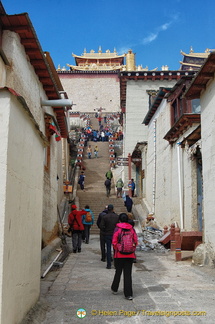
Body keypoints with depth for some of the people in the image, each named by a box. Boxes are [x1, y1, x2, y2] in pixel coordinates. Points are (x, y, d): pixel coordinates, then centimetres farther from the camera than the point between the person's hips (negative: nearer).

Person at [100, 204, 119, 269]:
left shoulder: (104, 217, -6)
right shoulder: (117, 216, -3)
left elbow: (101, 226, -11)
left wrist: (105, 231, 4)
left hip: (107, 235, -1)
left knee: (108, 250, 4)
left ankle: (109, 265, 5)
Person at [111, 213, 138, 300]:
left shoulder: (117, 229, -7)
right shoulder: (132, 229, 0)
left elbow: (114, 242, -9)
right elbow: (135, 241, 1)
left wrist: (116, 250, 8)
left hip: (119, 255, -2)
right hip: (130, 255, 2)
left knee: (118, 272, 16)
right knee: (128, 274, 5)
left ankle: (114, 289, 33)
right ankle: (129, 294, 3)